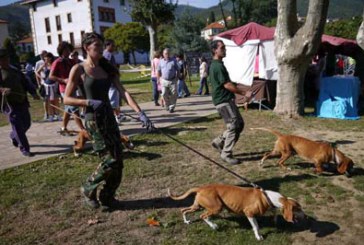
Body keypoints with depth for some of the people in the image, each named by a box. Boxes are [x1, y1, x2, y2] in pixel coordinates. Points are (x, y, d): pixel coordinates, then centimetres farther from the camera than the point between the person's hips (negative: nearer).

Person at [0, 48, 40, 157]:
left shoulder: (15, 71, 17)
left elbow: (26, 83, 13)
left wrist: (33, 93, -4)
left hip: (22, 102, 6)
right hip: (9, 104, -6)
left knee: (26, 124, 15)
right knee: (18, 127, -6)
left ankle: (13, 136, 44)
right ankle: (24, 149, 3)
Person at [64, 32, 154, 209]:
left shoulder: (107, 69, 9)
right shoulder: (78, 69, -6)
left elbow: (123, 92, -3)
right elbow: (66, 99, -6)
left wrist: (140, 113, -14)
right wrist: (90, 102, -20)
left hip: (109, 117, 6)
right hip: (94, 119, -6)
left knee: (118, 161, 6)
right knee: (110, 160, -7)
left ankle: (107, 197, 25)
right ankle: (88, 189, 19)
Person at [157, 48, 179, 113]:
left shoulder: (173, 61, 5)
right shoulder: (161, 61, 9)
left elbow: (177, 70, 10)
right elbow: (158, 71, 12)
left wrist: (177, 77, 2)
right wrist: (159, 79, 6)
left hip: (173, 81, -1)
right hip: (164, 81, 1)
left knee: (173, 94, -3)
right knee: (164, 94, -4)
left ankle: (172, 107, 9)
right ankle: (167, 106, 18)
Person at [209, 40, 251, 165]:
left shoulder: (217, 65, 15)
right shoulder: (217, 66, -17)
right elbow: (227, 85, -20)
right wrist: (244, 93, -15)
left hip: (227, 100, 10)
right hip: (223, 101, -10)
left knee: (239, 124, 14)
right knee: (233, 127, -5)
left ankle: (219, 142, 21)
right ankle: (226, 154, 6)